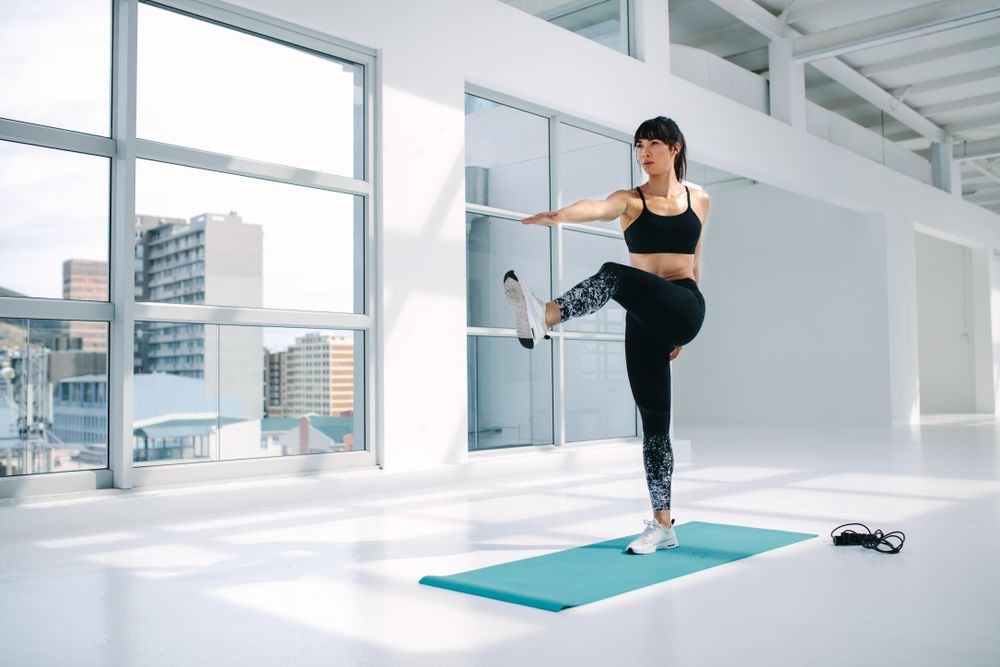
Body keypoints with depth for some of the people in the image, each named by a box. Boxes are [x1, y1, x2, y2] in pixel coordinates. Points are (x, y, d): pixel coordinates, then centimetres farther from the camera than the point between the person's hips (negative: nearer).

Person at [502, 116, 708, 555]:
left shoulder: (699, 200, 13)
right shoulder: (630, 200, 6)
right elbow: (596, 208, -17)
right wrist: (558, 215, -41)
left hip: (683, 311, -2)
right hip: (643, 320, 2)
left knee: (615, 275, -33)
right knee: (653, 419, 2)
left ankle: (544, 318, -58)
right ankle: (662, 526, 11)